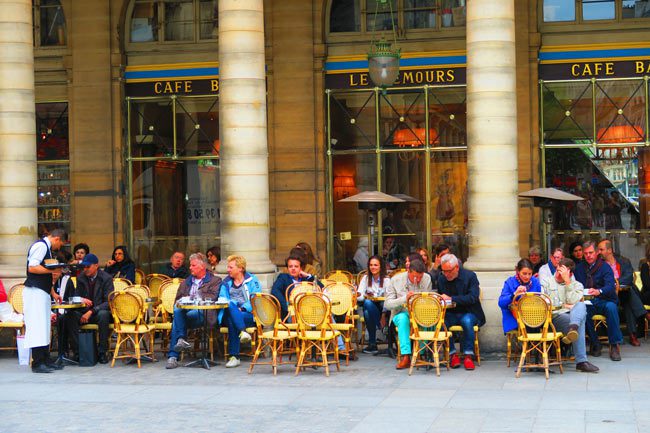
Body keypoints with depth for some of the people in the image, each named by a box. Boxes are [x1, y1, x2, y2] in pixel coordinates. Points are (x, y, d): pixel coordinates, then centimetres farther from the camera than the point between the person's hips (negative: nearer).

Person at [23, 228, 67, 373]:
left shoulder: (46, 247, 20)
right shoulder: (40, 246, -10)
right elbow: (32, 268, -22)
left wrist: (53, 293, 24)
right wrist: (52, 270, -17)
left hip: (43, 293, 10)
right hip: (35, 292, -10)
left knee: (45, 328, 11)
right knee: (38, 327, -10)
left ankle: (45, 361, 14)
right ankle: (37, 363, -10)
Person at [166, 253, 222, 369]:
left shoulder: (214, 280, 14)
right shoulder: (186, 282, 30)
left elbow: (212, 298, -3)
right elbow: (178, 299, 23)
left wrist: (190, 298, -7)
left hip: (201, 313, -5)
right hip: (186, 311, 5)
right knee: (177, 310, -33)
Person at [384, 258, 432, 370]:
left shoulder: (427, 279, 0)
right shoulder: (396, 280, -6)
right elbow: (387, 304, -8)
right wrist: (405, 298, -24)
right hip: (401, 313, -1)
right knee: (403, 318, -38)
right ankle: (406, 356, -41)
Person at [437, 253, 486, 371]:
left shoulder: (470, 276, -7)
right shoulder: (441, 278, 6)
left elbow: (473, 298, -18)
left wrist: (451, 299, -25)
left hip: (468, 313, -3)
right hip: (450, 314, 3)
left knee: (467, 321, -37)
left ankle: (468, 356, -26)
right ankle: (453, 355, -16)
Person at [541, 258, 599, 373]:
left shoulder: (577, 285, 22)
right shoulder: (547, 282, 19)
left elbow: (572, 302, 1)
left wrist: (567, 282, -1)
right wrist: (562, 305, 1)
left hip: (573, 315, 2)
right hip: (554, 317, -2)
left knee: (581, 306, -34)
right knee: (580, 321, -34)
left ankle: (573, 329, -62)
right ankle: (581, 361, -43)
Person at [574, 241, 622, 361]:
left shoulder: (605, 267, -1)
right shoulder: (579, 268, 15)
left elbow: (610, 286, -17)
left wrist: (599, 291, -39)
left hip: (605, 300, -2)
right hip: (587, 302, 2)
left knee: (611, 307, -36)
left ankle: (614, 345, -27)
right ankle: (595, 344, -17)